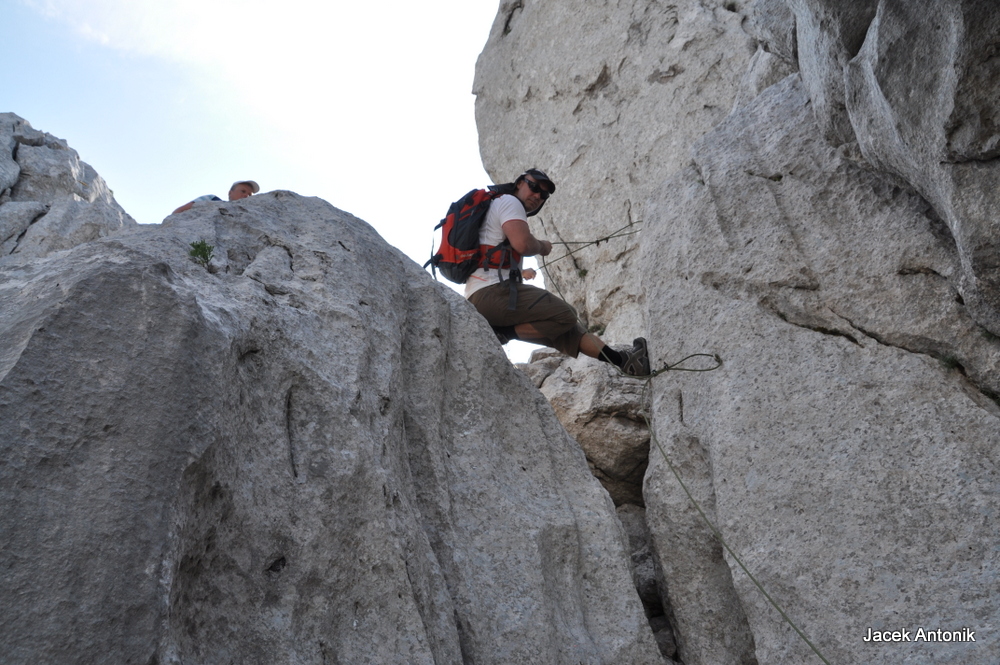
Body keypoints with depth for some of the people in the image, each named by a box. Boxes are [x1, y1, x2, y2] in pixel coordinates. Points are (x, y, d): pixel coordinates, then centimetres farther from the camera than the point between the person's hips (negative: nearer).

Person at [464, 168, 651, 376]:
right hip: (492, 291, -11)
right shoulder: (509, 201, -2)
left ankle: (620, 359, 8)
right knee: (565, 315, -13)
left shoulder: (497, 204, 29)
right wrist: (542, 246, 1)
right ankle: (503, 332, -11)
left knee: (562, 328, 10)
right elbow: (523, 244, -18)